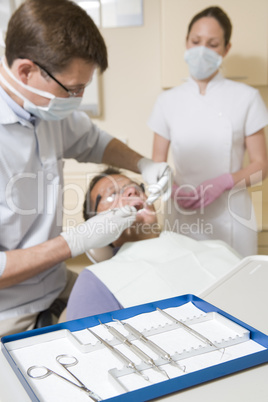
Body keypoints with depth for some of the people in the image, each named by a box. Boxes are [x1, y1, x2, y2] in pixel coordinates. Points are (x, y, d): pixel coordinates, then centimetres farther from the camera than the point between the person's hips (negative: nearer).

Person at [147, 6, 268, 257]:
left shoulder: (246, 98, -1)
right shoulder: (168, 101, 4)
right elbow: (157, 163, 7)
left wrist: (222, 183, -16)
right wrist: (174, 189, -13)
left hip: (230, 219, -1)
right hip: (183, 217, 1)